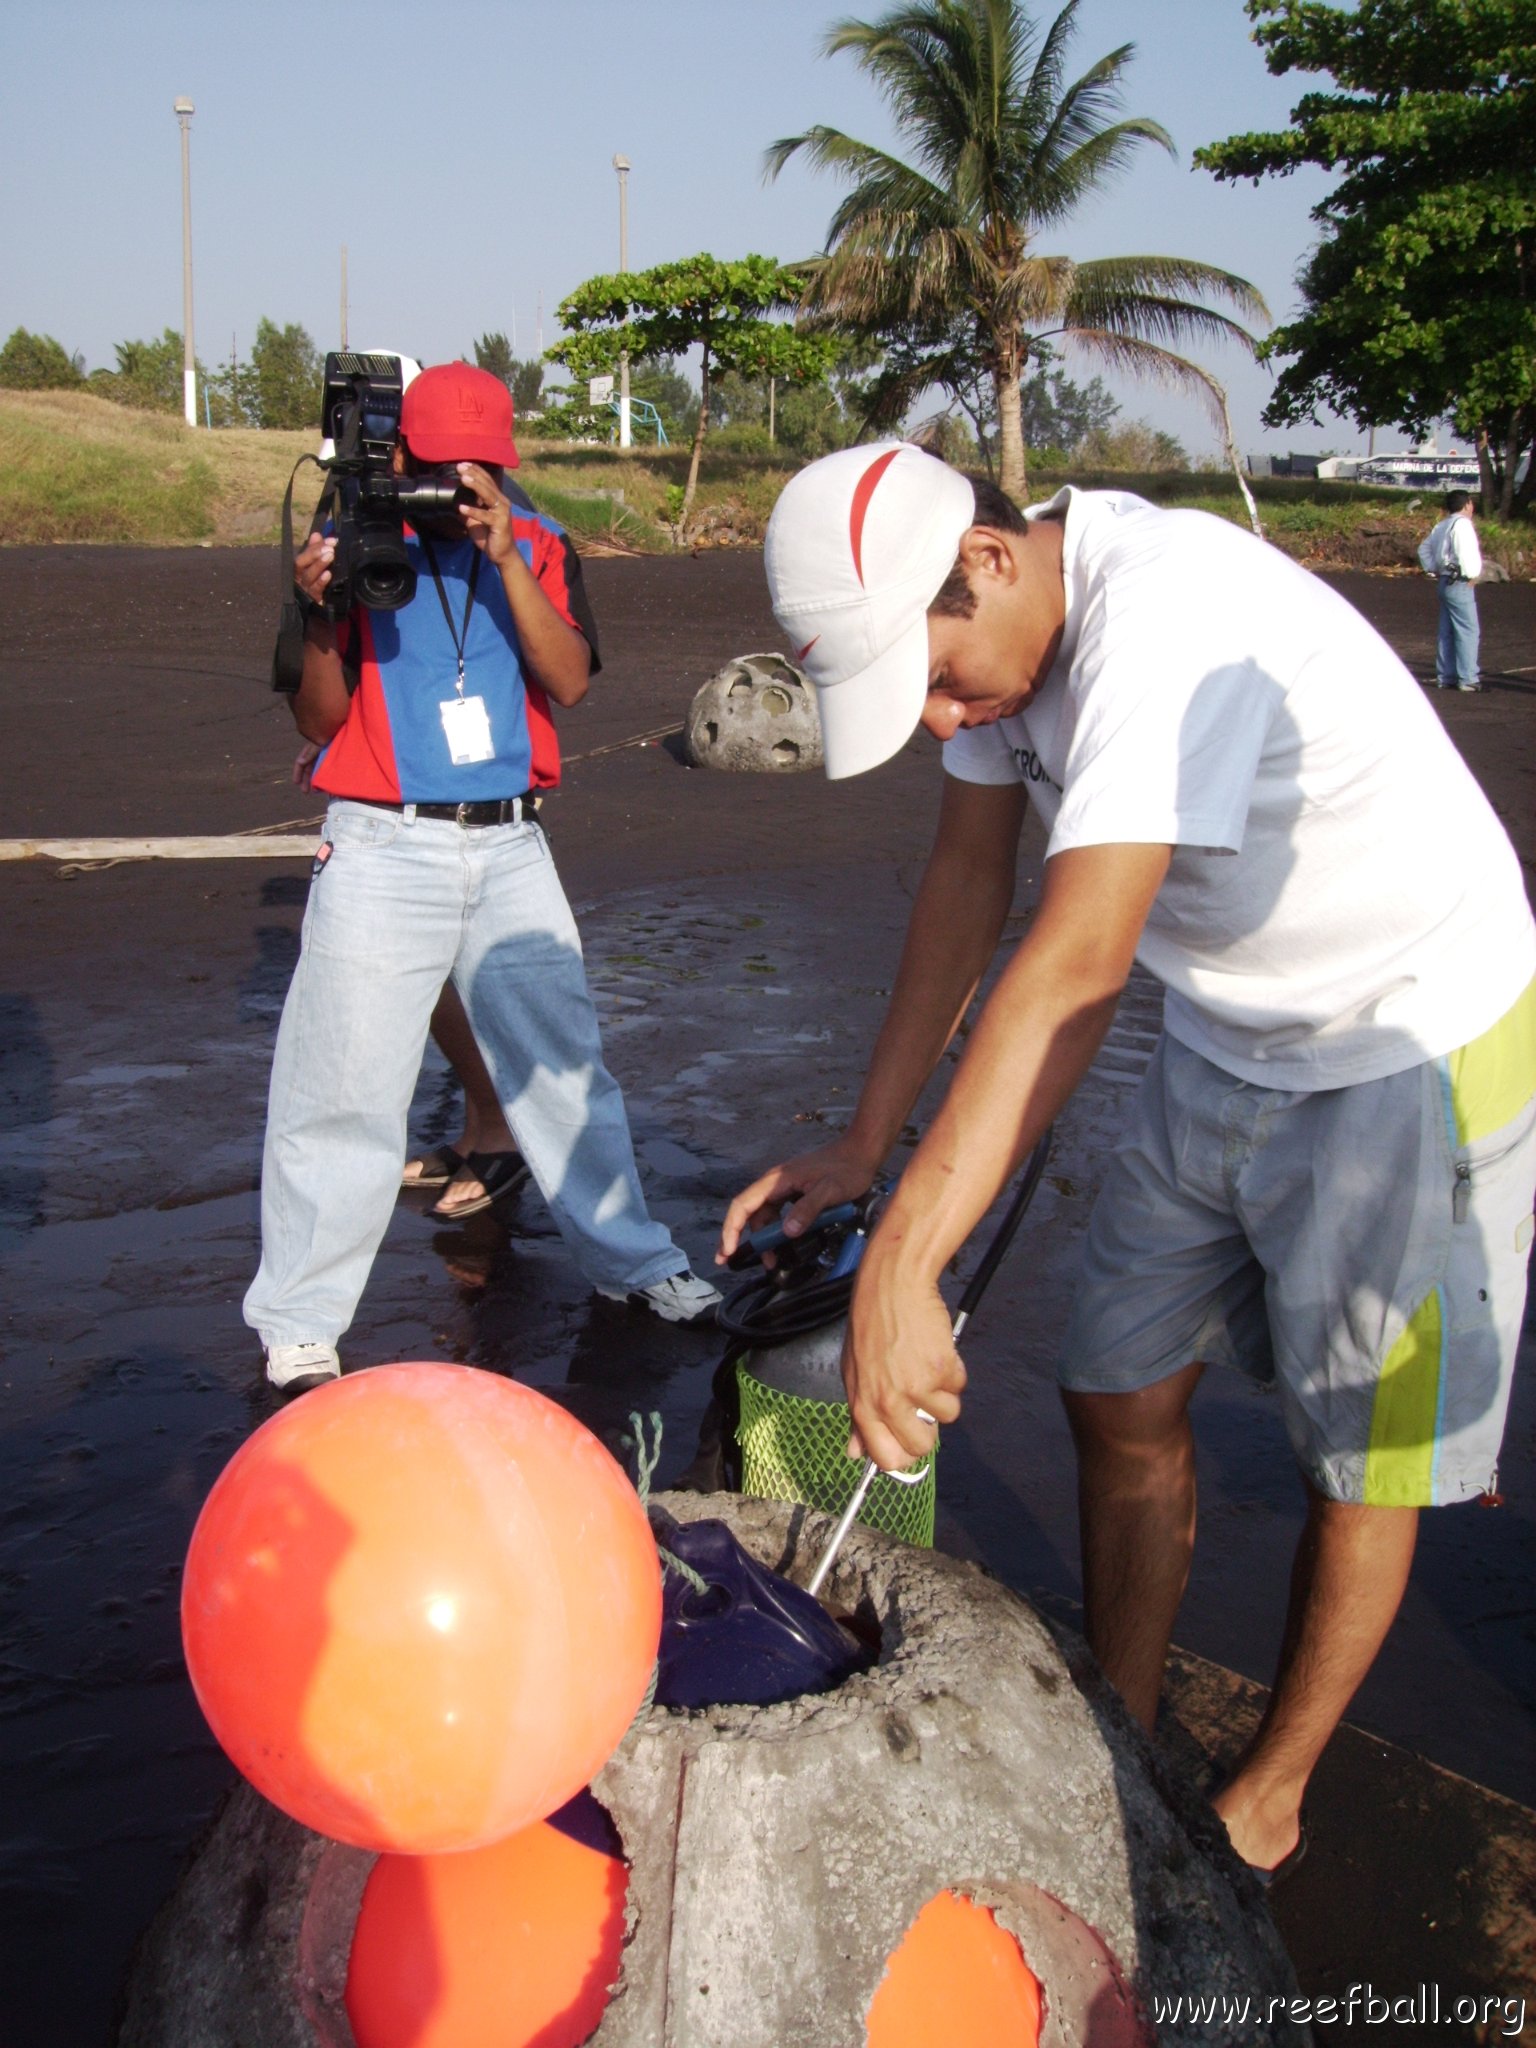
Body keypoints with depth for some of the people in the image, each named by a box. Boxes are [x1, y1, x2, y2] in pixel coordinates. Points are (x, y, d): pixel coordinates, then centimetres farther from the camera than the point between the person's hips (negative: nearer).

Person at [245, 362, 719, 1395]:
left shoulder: (540, 545, 6)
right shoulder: (353, 544, 1)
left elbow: (569, 679, -10)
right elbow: (319, 721, -1)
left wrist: (506, 558, -20)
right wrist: (323, 614, -18)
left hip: (510, 846, 3)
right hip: (384, 847, -2)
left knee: (565, 1059, 12)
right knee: (345, 1085, -4)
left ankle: (632, 1259, 28)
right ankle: (299, 1326, 7)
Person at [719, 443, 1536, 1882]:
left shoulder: (1168, 615, -34)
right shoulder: (995, 621, -6)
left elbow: (1074, 967, -42)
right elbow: (966, 881, 2)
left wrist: (901, 1270, -45)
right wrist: (862, 1142, 1)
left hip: (1418, 1051, -7)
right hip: (1225, 1045, 8)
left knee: (1362, 1462, 6)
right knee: (1122, 1401, 9)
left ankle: (1265, 1804, 26)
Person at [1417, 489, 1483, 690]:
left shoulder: (1441, 526, 15)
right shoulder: (1462, 524, -14)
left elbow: (1424, 548, 25)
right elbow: (1466, 552, -24)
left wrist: (1433, 571, 23)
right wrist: (1472, 575, -13)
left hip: (1445, 582, 9)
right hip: (1460, 584, -9)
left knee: (1447, 632, 12)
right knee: (1468, 631, -7)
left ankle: (1445, 677, 15)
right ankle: (1467, 679, -7)